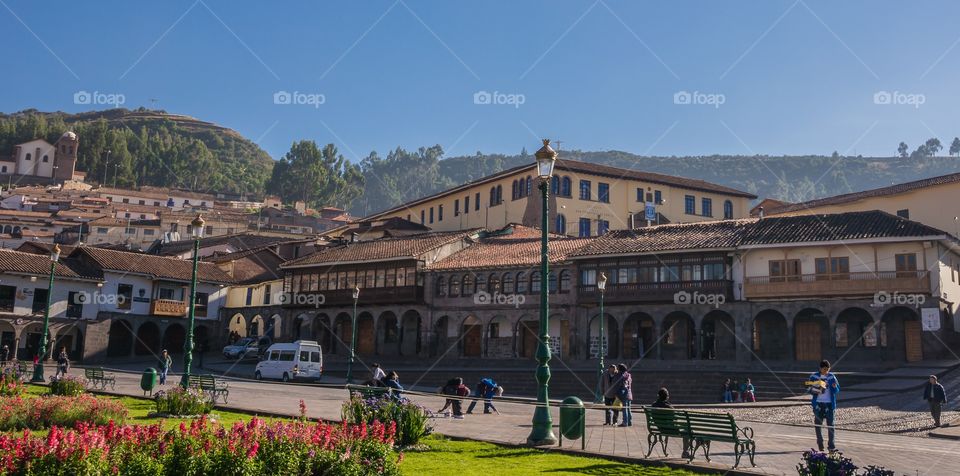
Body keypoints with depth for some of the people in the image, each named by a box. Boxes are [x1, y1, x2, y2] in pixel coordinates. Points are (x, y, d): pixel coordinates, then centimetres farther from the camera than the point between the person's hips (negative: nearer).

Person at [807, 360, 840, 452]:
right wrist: (815, 391, -15)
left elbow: (838, 390, 4)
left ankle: (831, 445, -1)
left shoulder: (831, 377, 4)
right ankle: (820, 444, 21)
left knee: (830, 424, -5)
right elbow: (810, 389, 6)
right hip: (818, 404, 0)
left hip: (829, 404, 0)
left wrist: (835, 387, -18)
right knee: (818, 424, 6)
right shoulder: (814, 376, 2)